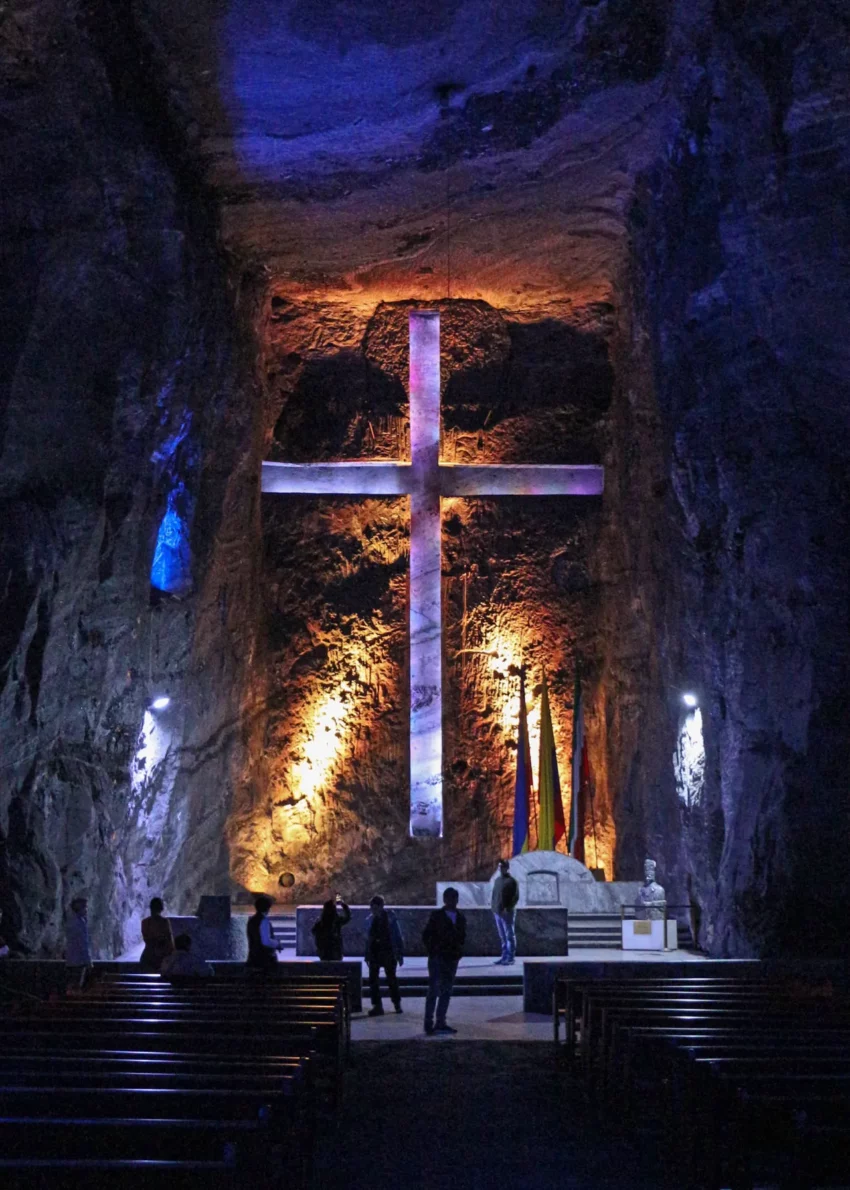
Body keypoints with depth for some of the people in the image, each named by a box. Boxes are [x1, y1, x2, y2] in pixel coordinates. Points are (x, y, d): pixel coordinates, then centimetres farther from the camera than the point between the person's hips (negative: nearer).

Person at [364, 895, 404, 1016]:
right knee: (373, 980, -3)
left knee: (391, 979, 7)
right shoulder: (370, 920, 3)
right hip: (374, 954, 3)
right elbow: (368, 939, 11)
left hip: (388, 954, -3)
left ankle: (397, 1004, 22)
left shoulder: (390, 918, -6)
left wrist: (400, 954, -5)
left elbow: (398, 937, -3)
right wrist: (367, 956, 10)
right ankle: (377, 1006, 2)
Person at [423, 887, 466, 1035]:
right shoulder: (437, 916, -4)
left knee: (446, 992, 9)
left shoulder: (460, 918, 10)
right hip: (437, 958, -5)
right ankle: (429, 1022, -1)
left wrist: (458, 951, 8)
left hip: (452, 958, 5)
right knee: (434, 990, -4)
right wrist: (432, 951, -7)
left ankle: (441, 1022, 15)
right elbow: (426, 935, -3)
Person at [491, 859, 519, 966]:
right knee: (502, 936, 12)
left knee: (510, 936, -3)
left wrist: (508, 908, -18)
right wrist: (493, 905, 7)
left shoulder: (511, 881, -7)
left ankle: (510, 958, -1)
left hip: (507, 913, -8)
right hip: (497, 912, 8)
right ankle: (504, 957, 18)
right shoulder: (497, 880, 15)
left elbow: (516, 897, -12)